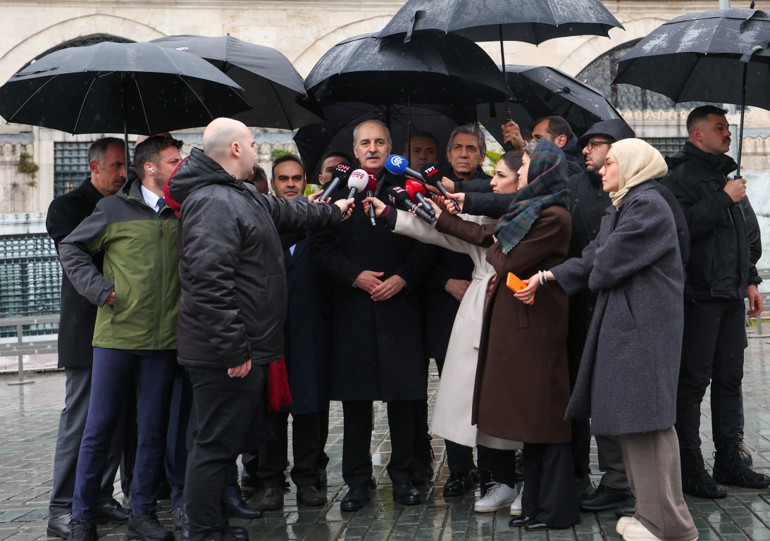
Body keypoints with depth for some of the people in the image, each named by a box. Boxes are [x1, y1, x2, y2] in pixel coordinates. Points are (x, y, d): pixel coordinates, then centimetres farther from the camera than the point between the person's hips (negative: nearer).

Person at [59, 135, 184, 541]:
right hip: (116, 336, -2)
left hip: (163, 341, 3)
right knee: (99, 428, 4)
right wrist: (99, 289, -4)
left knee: (152, 430, 7)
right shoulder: (115, 209, 0)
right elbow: (71, 249, 6)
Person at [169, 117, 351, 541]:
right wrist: (233, 349, -24)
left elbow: (286, 211, 37)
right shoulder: (214, 203, -18)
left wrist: (333, 212, 49)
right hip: (227, 356, -11)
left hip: (241, 348, 11)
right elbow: (209, 281, -25)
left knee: (226, 442, 16)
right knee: (216, 445, -4)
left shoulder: (241, 196, 17)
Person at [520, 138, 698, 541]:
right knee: (629, 419, 11)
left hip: (644, 325, -10)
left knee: (646, 419, -7)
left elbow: (607, 263, -17)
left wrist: (584, 273, 4)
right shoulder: (619, 209, 18)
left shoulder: (648, 205, -13)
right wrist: (546, 277, 2)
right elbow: (592, 258, 11)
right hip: (622, 324, 10)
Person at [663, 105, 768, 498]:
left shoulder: (725, 177, 20)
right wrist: (723, 200, -17)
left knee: (730, 378, 11)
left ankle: (730, 459, 20)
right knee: (693, 381, -4)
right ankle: (690, 469, 1)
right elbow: (683, 227, -23)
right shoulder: (681, 177, -7)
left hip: (731, 296, 8)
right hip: (699, 296, -8)